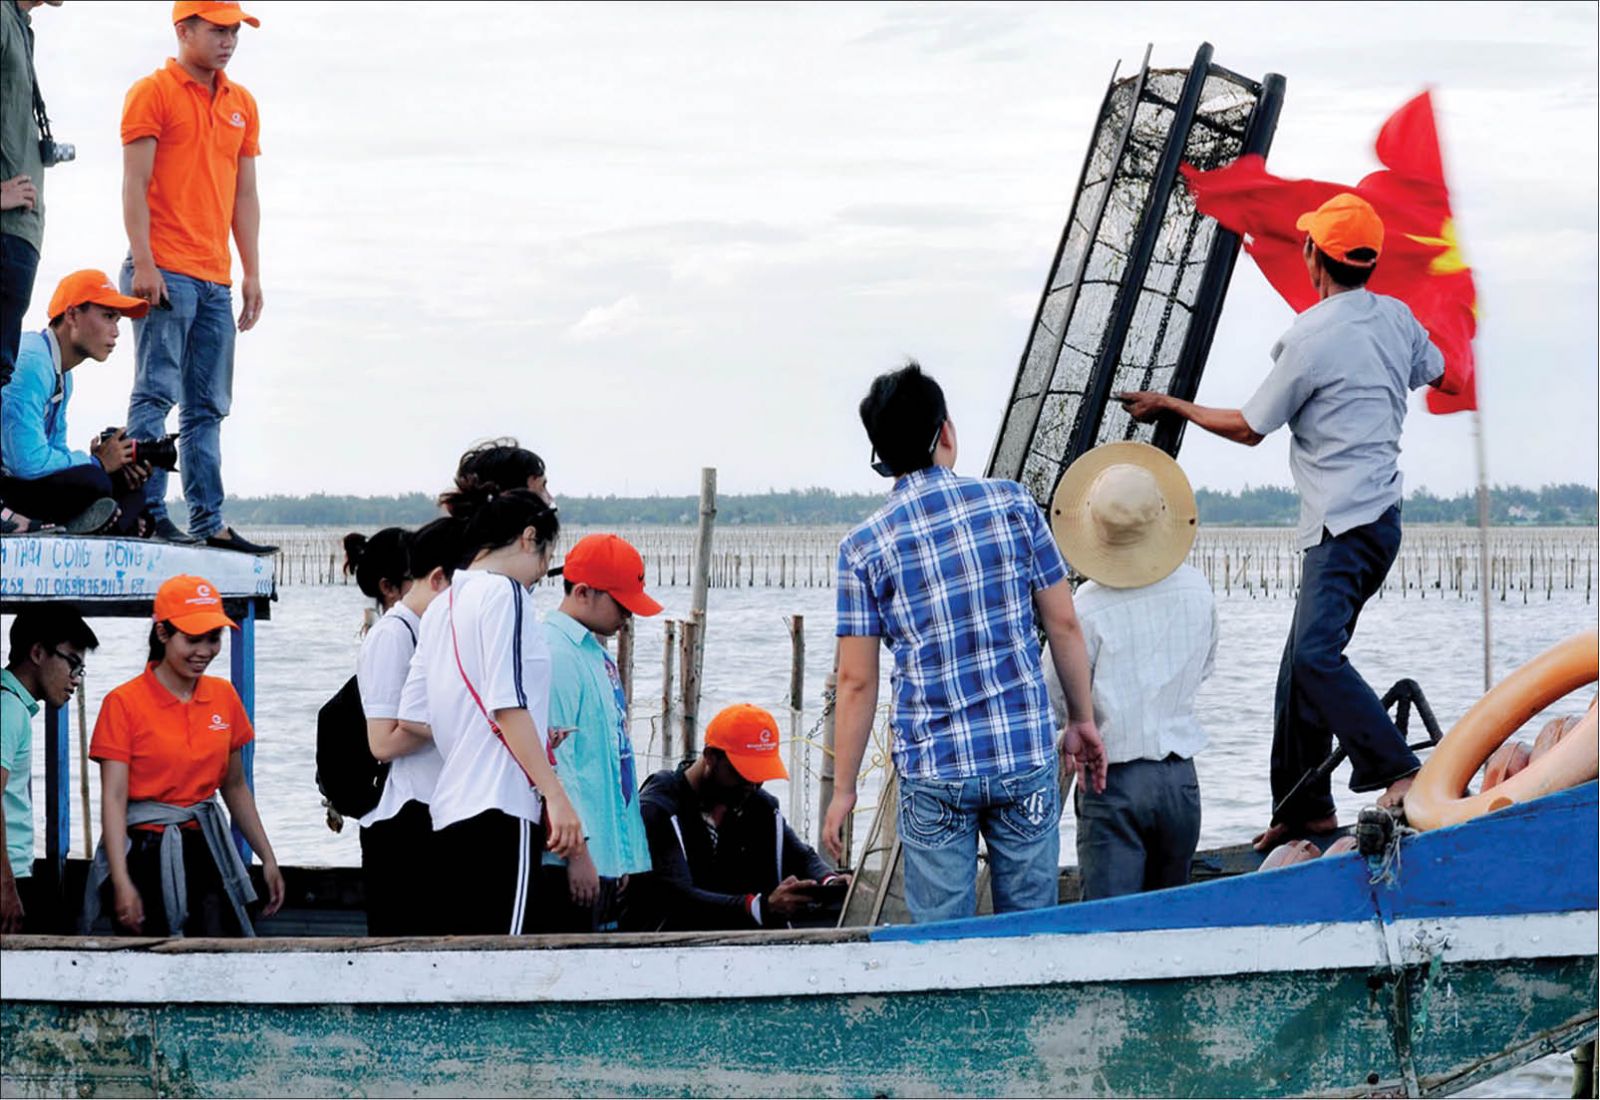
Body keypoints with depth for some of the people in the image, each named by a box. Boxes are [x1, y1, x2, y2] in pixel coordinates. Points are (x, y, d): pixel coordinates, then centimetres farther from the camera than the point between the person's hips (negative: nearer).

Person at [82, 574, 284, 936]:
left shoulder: (224, 697, 9)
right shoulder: (124, 702, -7)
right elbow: (113, 799, -11)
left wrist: (267, 858, 15)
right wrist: (122, 883, -19)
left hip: (205, 852, 4)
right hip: (147, 857, -4)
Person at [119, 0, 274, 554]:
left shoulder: (241, 104, 17)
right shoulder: (153, 93, -2)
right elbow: (135, 183, -7)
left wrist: (252, 273, 12)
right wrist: (143, 263, -15)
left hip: (215, 280, 7)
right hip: (165, 273, -7)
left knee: (208, 408, 6)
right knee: (156, 394, -9)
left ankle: (208, 520, 8)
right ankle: (149, 510, -10)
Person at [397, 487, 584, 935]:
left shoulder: (442, 607, 19)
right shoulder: (504, 593, -6)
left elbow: (412, 718, 18)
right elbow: (507, 704, -15)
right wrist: (555, 795, -16)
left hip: (451, 810, 9)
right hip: (500, 811, -9)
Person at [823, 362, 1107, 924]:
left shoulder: (863, 547, -3)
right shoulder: (1011, 502, 0)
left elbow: (856, 681, -3)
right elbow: (1063, 625, 3)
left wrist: (844, 789, 5)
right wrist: (1082, 720, 15)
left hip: (934, 770, -1)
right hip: (1026, 757, 1)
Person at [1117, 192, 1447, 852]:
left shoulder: (1310, 340, -13)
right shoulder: (1396, 318, 9)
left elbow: (1248, 428, -2)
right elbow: (1440, 377, 30)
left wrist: (1174, 406, 12)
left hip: (1342, 526, -9)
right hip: (1380, 517, 9)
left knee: (1315, 654, -22)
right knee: (1303, 661, 14)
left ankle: (1400, 773, -31)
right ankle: (1302, 807, 17)